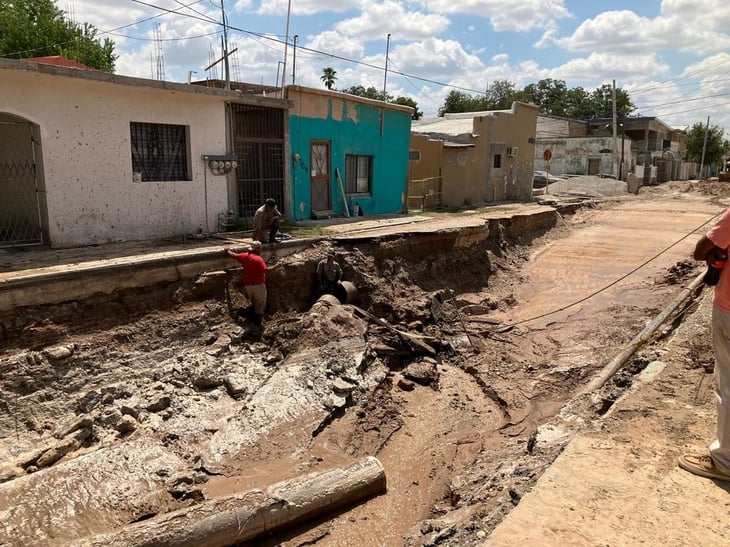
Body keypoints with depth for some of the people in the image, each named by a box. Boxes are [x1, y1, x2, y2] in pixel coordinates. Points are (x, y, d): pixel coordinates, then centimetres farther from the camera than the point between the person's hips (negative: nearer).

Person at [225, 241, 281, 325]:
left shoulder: (244, 256, 0)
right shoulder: (258, 258, -18)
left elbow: (233, 255, 12)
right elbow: (265, 270, -28)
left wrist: (228, 250, 33)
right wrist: (276, 266, -18)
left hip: (247, 285, 6)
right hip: (258, 285, -6)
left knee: (253, 302, 26)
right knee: (260, 303, 10)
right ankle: (258, 320, 14)